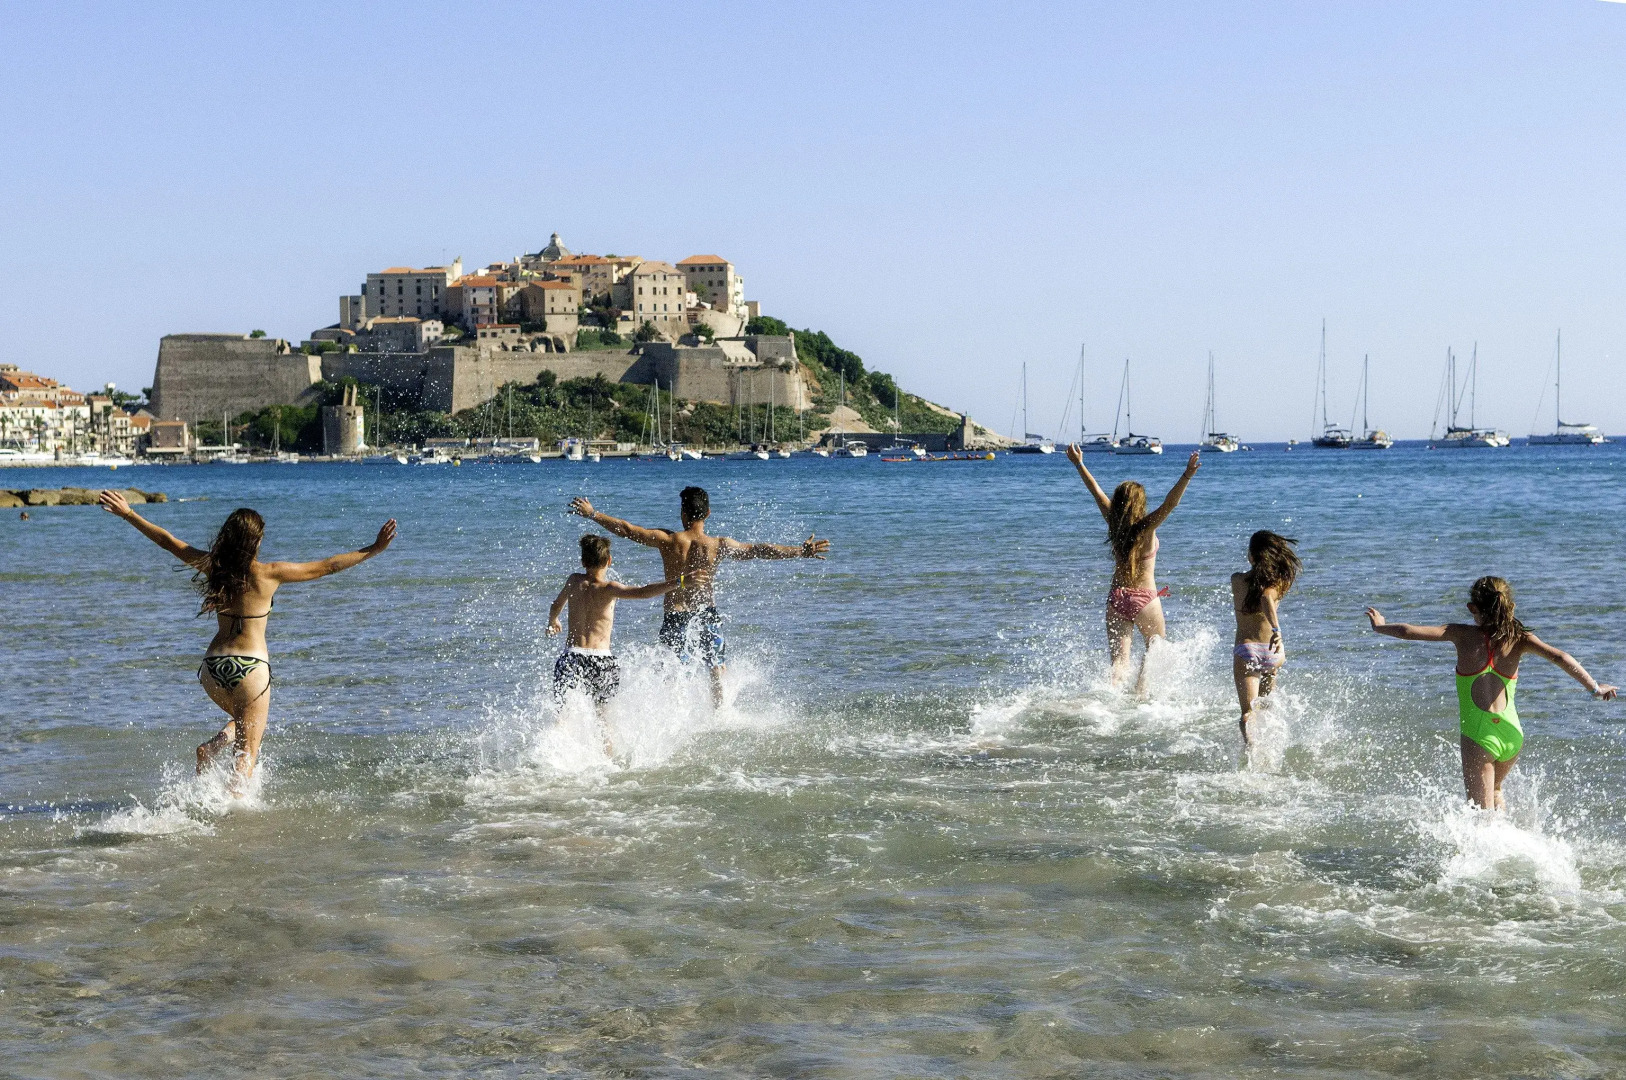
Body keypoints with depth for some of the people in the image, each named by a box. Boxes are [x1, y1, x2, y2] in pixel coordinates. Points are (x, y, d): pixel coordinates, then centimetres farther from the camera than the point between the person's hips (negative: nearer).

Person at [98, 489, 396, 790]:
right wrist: (373, 549, -1)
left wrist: (127, 513, 21)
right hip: (251, 665, -4)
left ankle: (211, 748, 4)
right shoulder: (268, 573, -9)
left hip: (213, 664, 5)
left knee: (244, 721, 30)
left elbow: (166, 540, 10)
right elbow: (327, 566, -7)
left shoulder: (212, 567, 0)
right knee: (247, 751, 3)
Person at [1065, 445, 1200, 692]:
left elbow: (1097, 491, 9)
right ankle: (1141, 691, 14)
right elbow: (1169, 503, -28)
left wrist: (1079, 464, 20)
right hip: (1144, 598, -3)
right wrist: (1187, 475, -38)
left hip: (1116, 598, 3)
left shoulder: (1113, 522, -2)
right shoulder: (1146, 527, -13)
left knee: (1119, 659, 0)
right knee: (1155, 647, 23)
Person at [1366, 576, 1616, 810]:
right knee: (1493, 790, 32)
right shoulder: (1518, 638, 2)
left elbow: (1408, 632, -2)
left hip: (1479, 736, -4)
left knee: (1483, 811, 3)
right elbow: (1559, 657, -11)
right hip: (1513, 734, 4)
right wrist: (1594, 687, -8)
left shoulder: (1464, 635, -2)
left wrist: (1380, 627, 16)